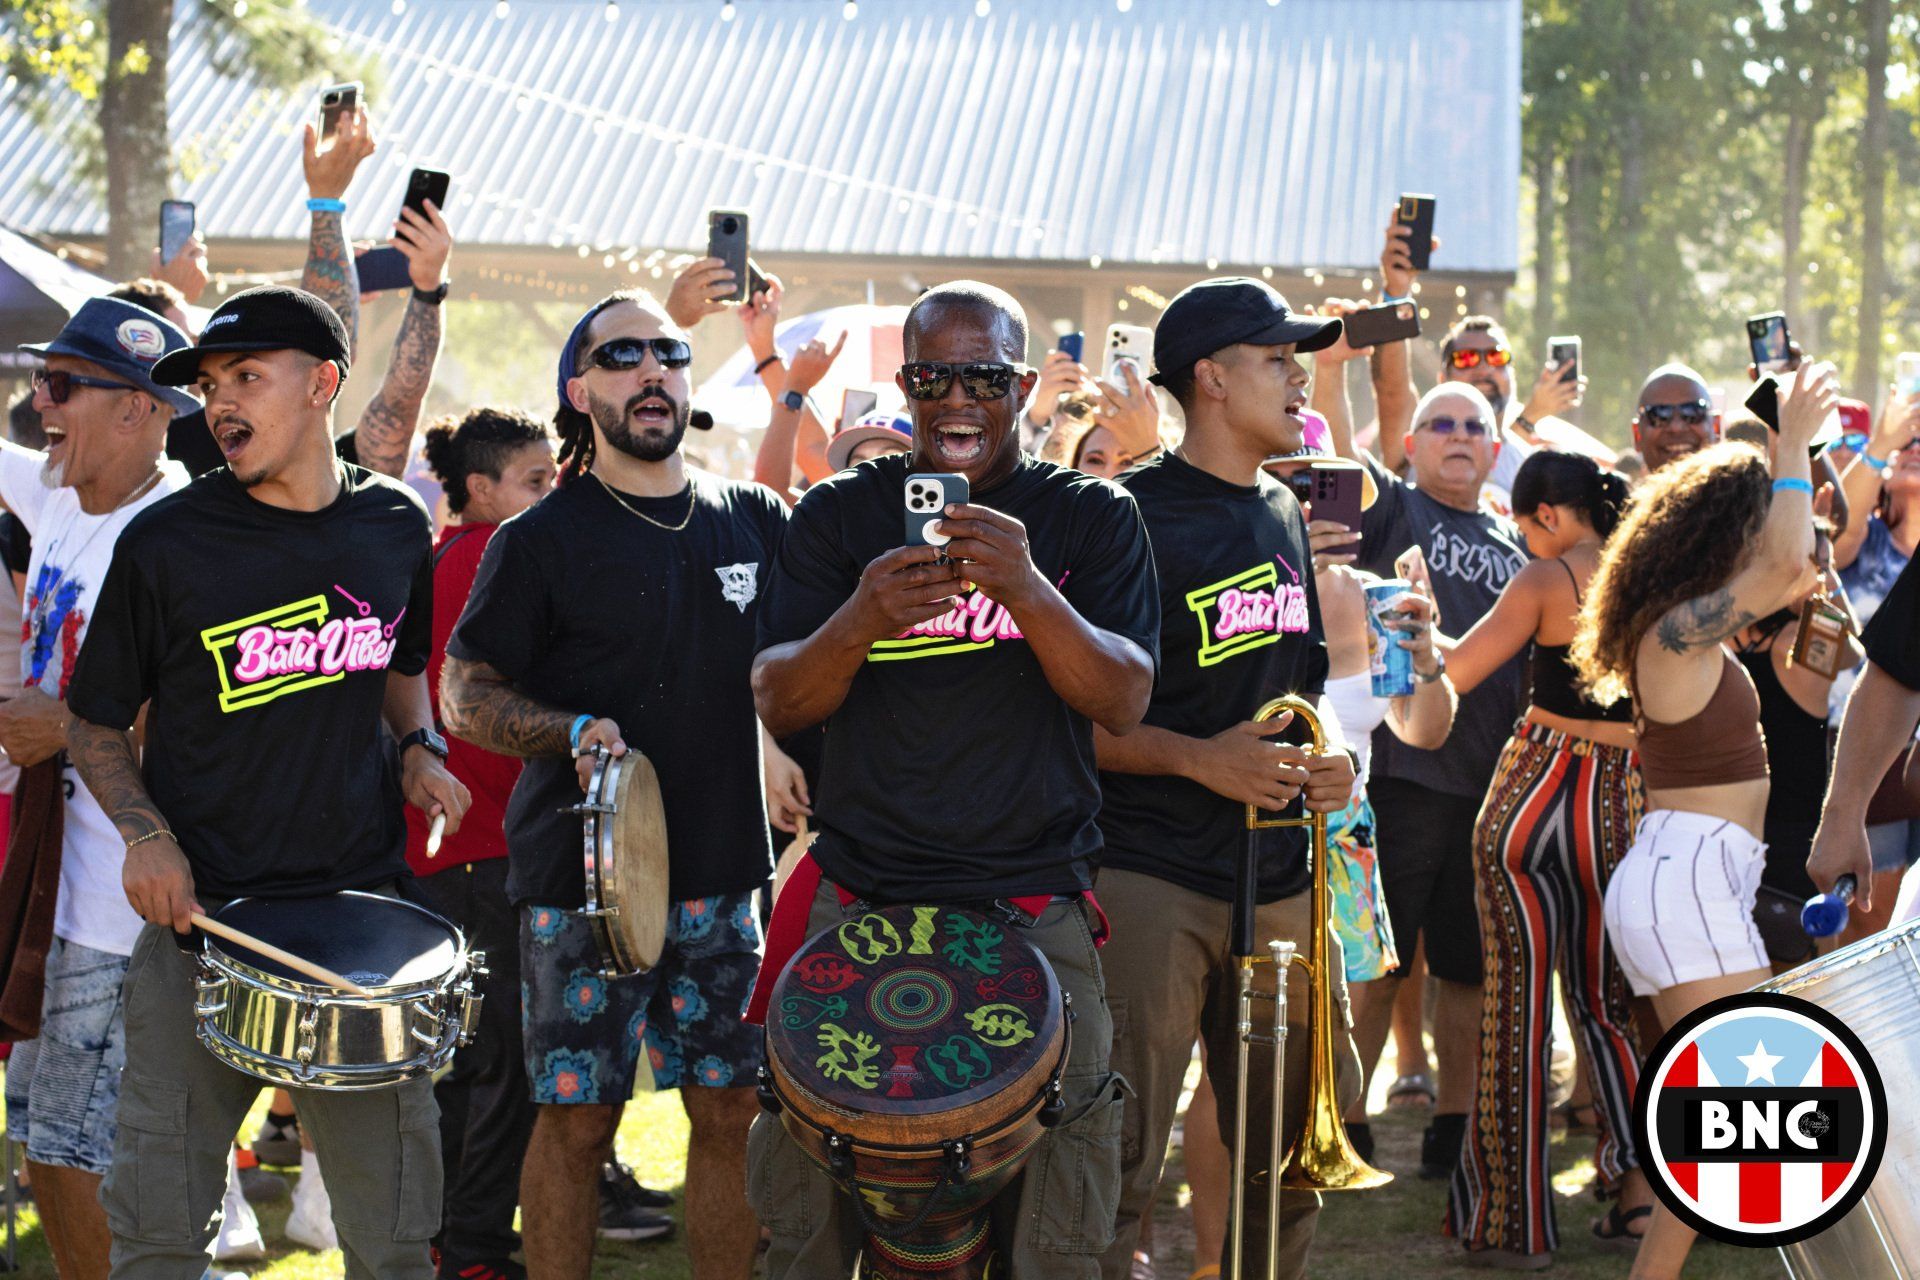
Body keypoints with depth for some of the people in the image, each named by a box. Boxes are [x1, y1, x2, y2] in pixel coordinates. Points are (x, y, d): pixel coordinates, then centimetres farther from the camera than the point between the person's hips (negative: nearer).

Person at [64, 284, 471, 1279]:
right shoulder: (167, 544, -5)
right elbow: (94, 726, 4)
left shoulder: (395, 529, 5)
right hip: (200, 912, -2)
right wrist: (144, 832, -13)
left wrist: (417, 748, 4)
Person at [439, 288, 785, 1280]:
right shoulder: (542, 539, -3)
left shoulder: (754, 520, 9)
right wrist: (575, 733, -20)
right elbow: (464, 695, -2)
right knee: (577, 1118, 2)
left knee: (729, 1111, 8)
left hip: (722, 869, 4)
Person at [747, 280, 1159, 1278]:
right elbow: (777, 705, 0)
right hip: (858, 894, 1)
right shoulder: (842, 514, 8)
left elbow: (1125, 701, -6)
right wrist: (860, 621, -20)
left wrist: (1027, 591, -23)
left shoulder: (1092, 517, 6)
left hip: (1035, 903, -1)